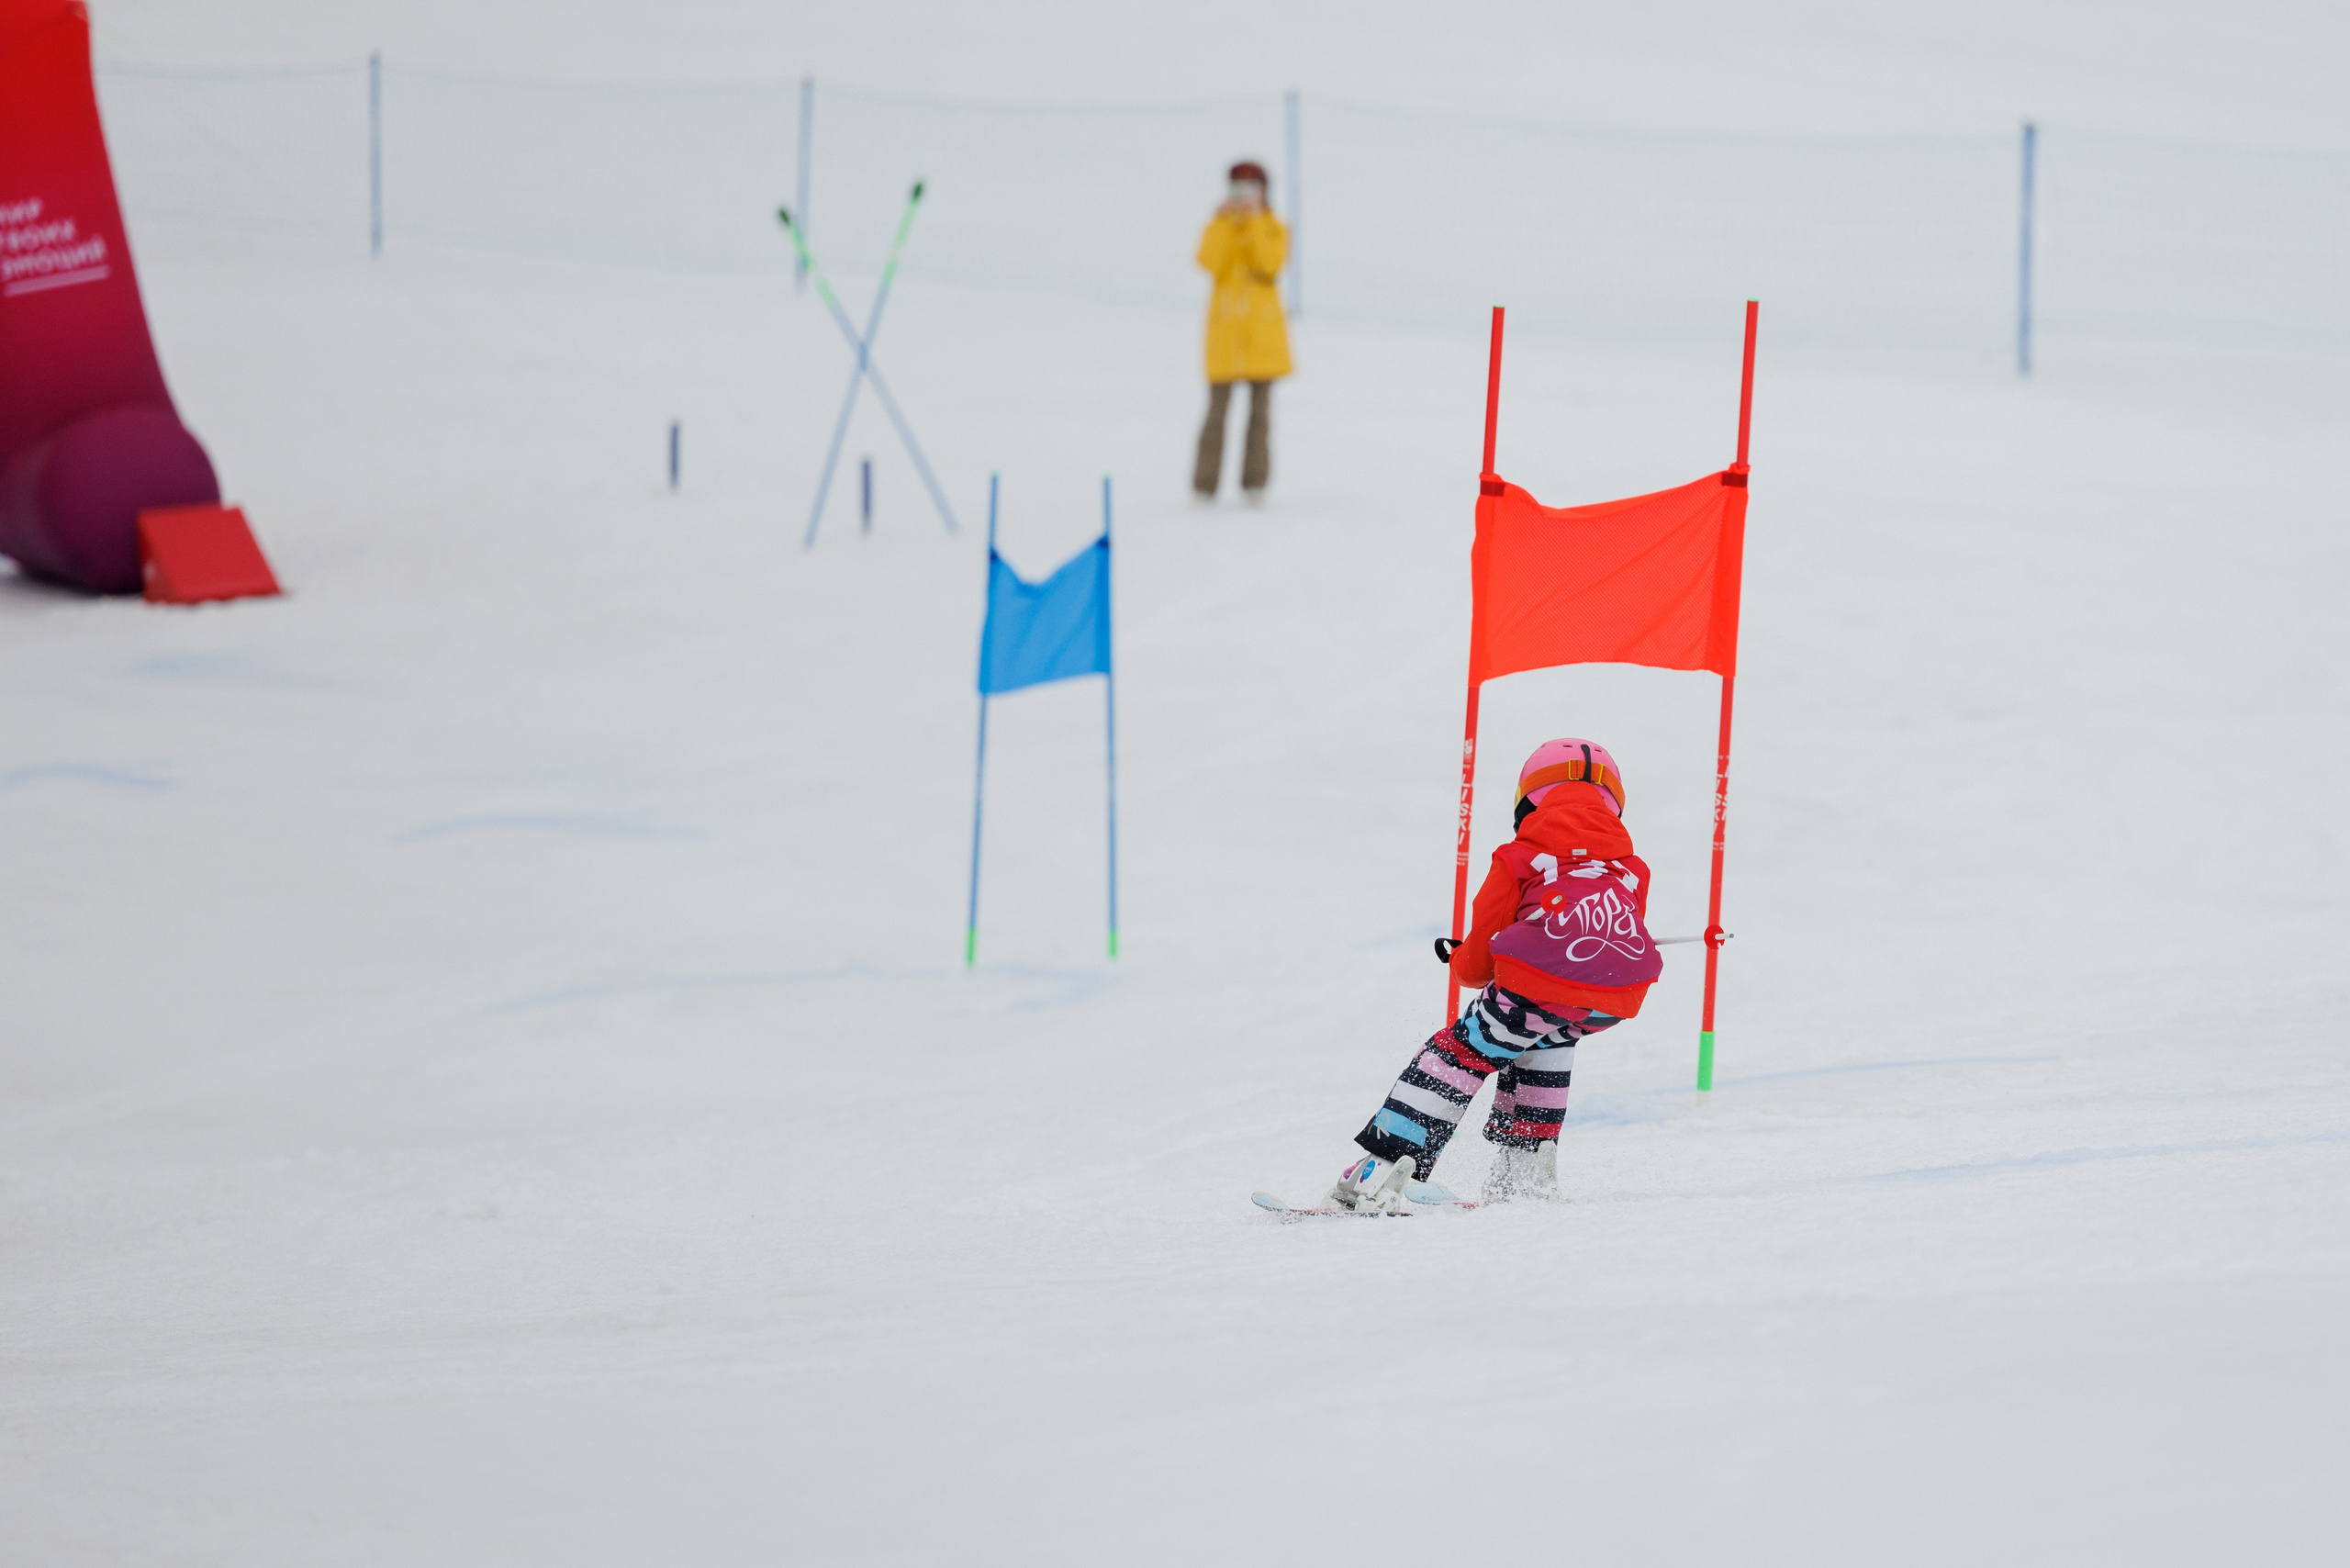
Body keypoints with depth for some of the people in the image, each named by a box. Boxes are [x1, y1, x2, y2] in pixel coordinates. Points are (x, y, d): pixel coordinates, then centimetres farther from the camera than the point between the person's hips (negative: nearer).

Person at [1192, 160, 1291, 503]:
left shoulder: (1274, 229, 5)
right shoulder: (1217, 227, 6)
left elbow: (1271, 265, -13)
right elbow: (1210, 263, -12)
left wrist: (1254, 222, -16)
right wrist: (1223, 223, -16)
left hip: (1262, 328, 0)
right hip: (1226, 327, 0)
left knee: (1260, 408, -1)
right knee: (1218, 407, -5)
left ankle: (1255, 484, 3)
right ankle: (1205, 485, -2)